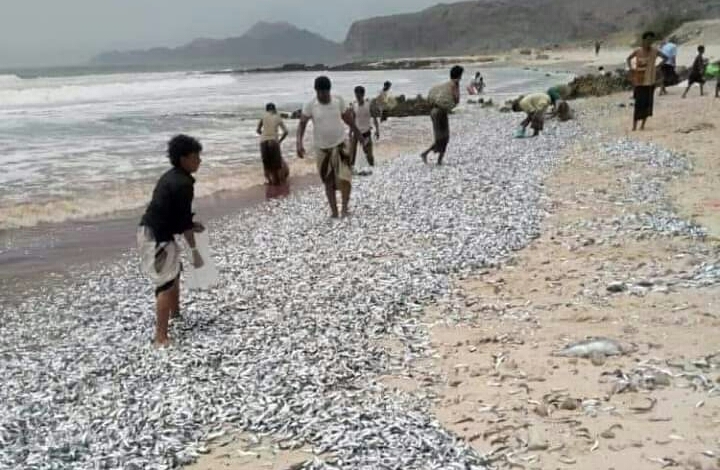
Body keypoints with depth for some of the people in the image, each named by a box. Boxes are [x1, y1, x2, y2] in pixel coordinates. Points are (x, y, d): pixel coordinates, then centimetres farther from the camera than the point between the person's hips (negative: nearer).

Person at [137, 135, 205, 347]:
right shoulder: (183, 183, -18)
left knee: (174, 272, 26)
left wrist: (190, 224, 13)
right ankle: (161, 338, -11)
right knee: (166, 284, -10)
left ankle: (175, 313, 45)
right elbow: (184, 223, -17)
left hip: (149, 231, 10)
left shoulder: (171, 177, 12)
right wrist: (194, 249, -9)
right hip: (157, 237, -10)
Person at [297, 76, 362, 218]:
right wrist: (299, 143, -25)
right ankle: (334, 212, 18)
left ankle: (345, 207, 3)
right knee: (329, 182, 8)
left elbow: (348, 119, 6)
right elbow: (302, 124, -10)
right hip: (323, 149, 0)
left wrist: (359, 135, 13)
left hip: (340, 145, 0)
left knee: (345, 178, -15)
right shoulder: (310, 105, -11)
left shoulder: (338, 101, -7)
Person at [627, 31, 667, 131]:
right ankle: (634, 126, -1)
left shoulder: (655, 51, -1)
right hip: (639, 82, -3)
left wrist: (658, 66, -2)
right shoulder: (637, 51, -5)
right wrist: (630, 68, -2)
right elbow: (629, 58, 13)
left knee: (648, 104, 4)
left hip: (650, 81, 3)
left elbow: (665, 57, 12)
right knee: (639, 104, -6)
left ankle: (643, 125, 14)